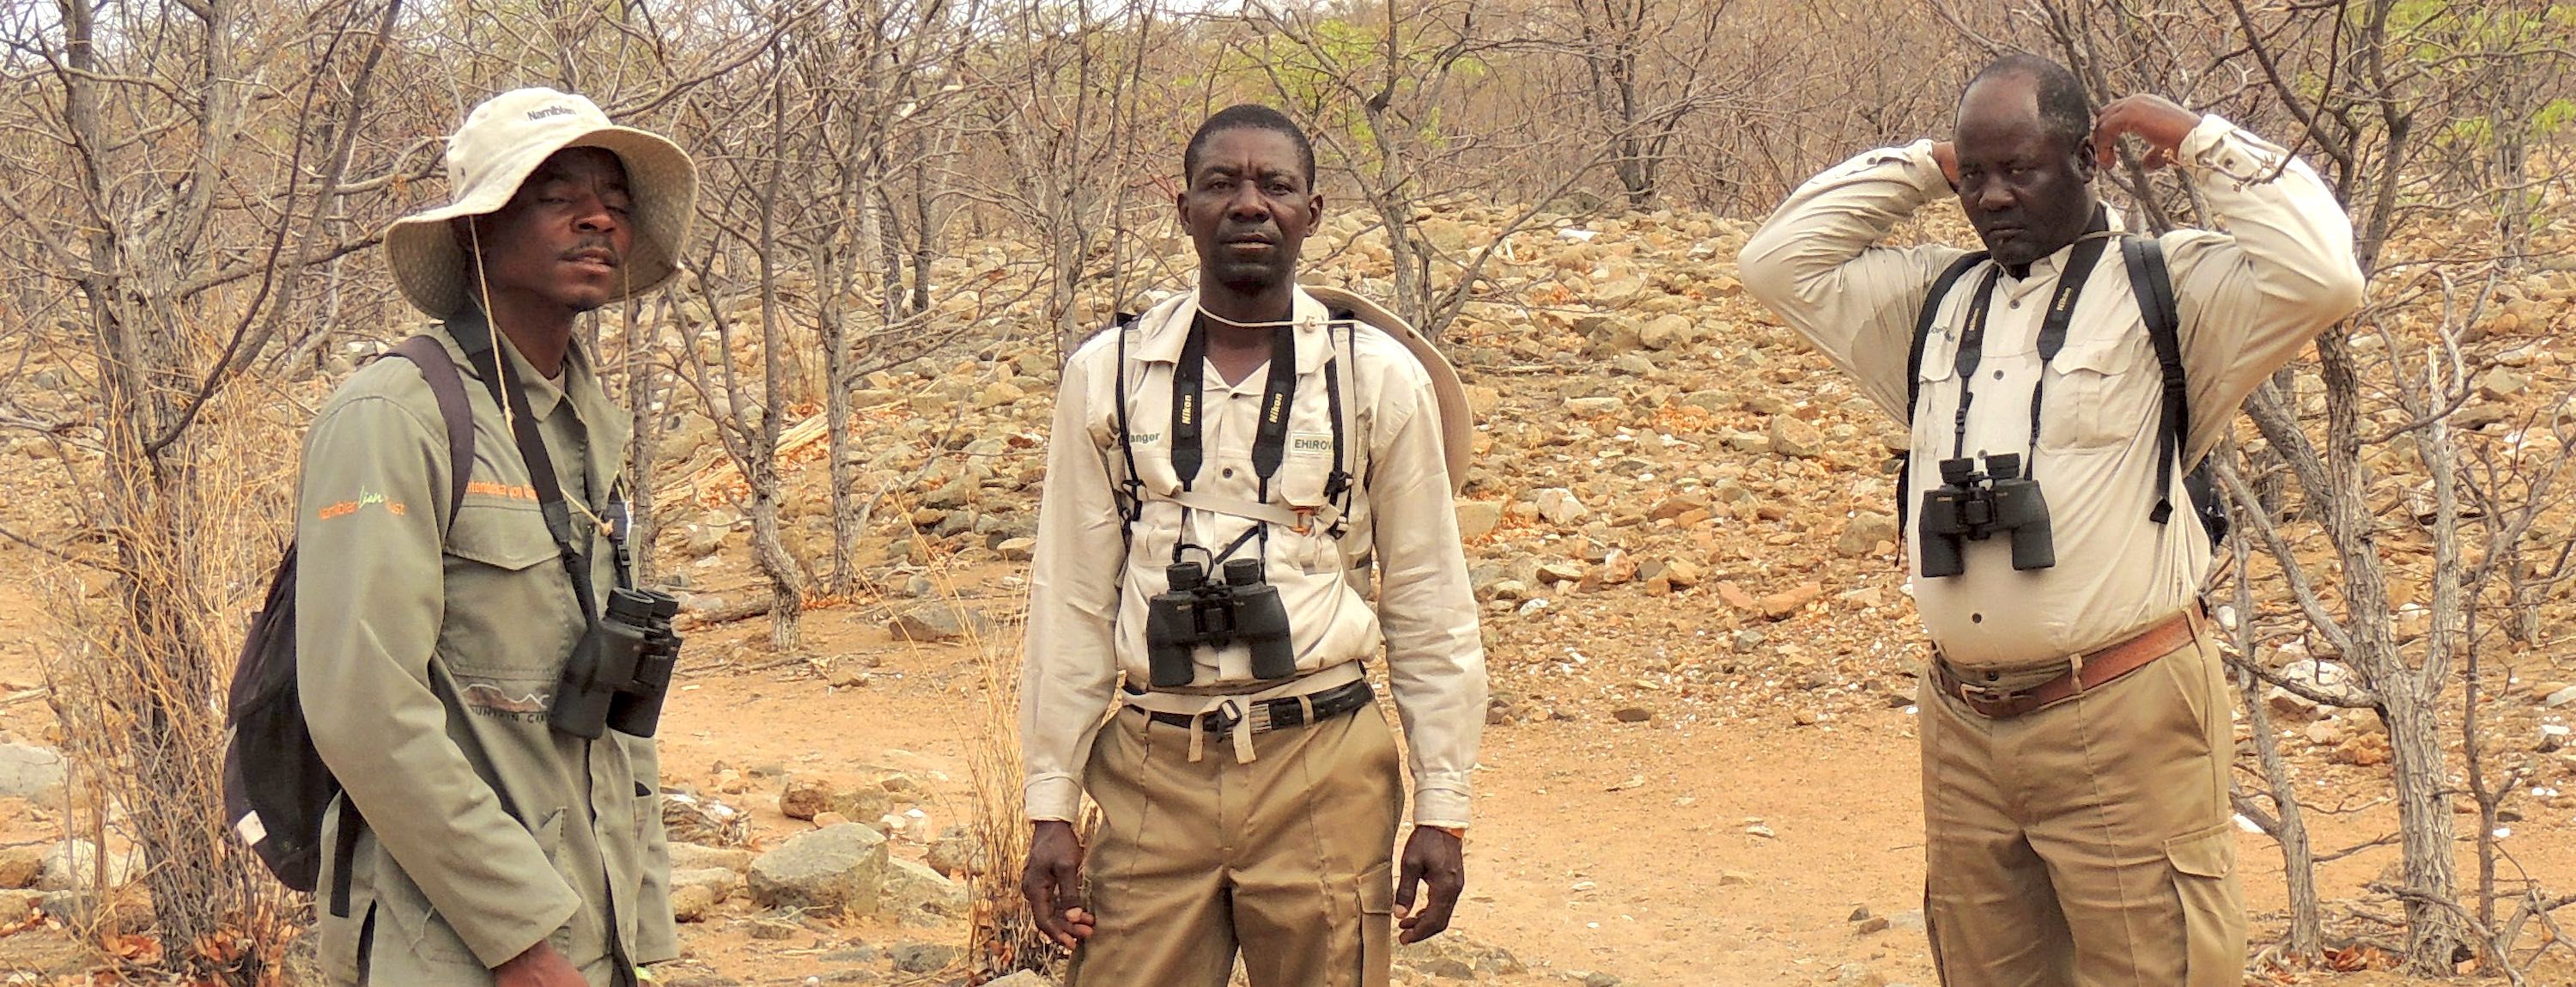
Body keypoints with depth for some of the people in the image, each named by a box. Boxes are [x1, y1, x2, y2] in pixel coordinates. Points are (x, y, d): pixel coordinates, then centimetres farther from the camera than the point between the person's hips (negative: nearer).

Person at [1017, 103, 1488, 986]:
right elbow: (1071, 599, 6)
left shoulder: (1378, 377, 1)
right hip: (1151, 770, 1)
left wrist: (1441, 807, 2)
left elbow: (1429, 605, 4)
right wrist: (1051, 805, 3)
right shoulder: (1108, 375, 3)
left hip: (1322, 767, 0)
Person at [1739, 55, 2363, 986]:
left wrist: (2202, 141, -9)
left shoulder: (2167, 285, -3)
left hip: (2121, 715, -6)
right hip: (1962, 727, 6)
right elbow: (1781, 261, 14)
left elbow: (2320, 276, -18)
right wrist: (1920, 167, 9)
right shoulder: (1936, 299, 14)